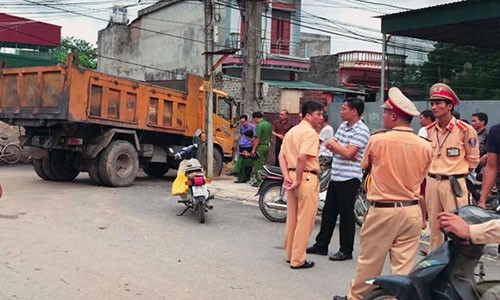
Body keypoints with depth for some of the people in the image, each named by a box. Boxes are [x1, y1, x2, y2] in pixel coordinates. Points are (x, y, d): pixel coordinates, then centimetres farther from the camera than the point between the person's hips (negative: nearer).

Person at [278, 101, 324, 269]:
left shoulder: (291, 131, 17)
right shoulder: (311, 132, -11)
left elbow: (282, 156, 10)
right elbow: (302, 157, -24)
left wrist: (287, 177, 0)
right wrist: (298, 180, -17)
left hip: (292, 176, 9)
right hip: (307, 177, -9)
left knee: (292, 218, 17)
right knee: (305, 221, 0)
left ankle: (289, 254, 29)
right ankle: (298, 260, 5)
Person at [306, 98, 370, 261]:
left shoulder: (361, 131, -14)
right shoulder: (343, 125, 13)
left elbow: (348, 153, -22)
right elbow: (332, 147, 11)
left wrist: (333, 144, -7)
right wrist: (341, 150, -9)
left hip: (349, 178, -8)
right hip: (336, 176, 8)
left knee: (346, 215, 0)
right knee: (328, 212, 14)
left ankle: (346, 250, 11)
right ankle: (321, 245, 25)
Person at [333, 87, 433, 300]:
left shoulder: (377, 140, -12)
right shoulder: (425, 147, -3)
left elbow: (364, 166, 6)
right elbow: (422, 179, 7)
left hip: (383, 211, -3)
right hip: (412, 211, 3)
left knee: (369, 260, 11)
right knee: (404, 265, 7)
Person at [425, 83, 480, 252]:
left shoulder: (465, 129, -10)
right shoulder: (429, 130, 5)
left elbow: (473, 159, 0)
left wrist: (457, 174, 4)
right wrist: (433, 172, 15)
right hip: (432, 182, 5)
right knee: (434, 225, 14)